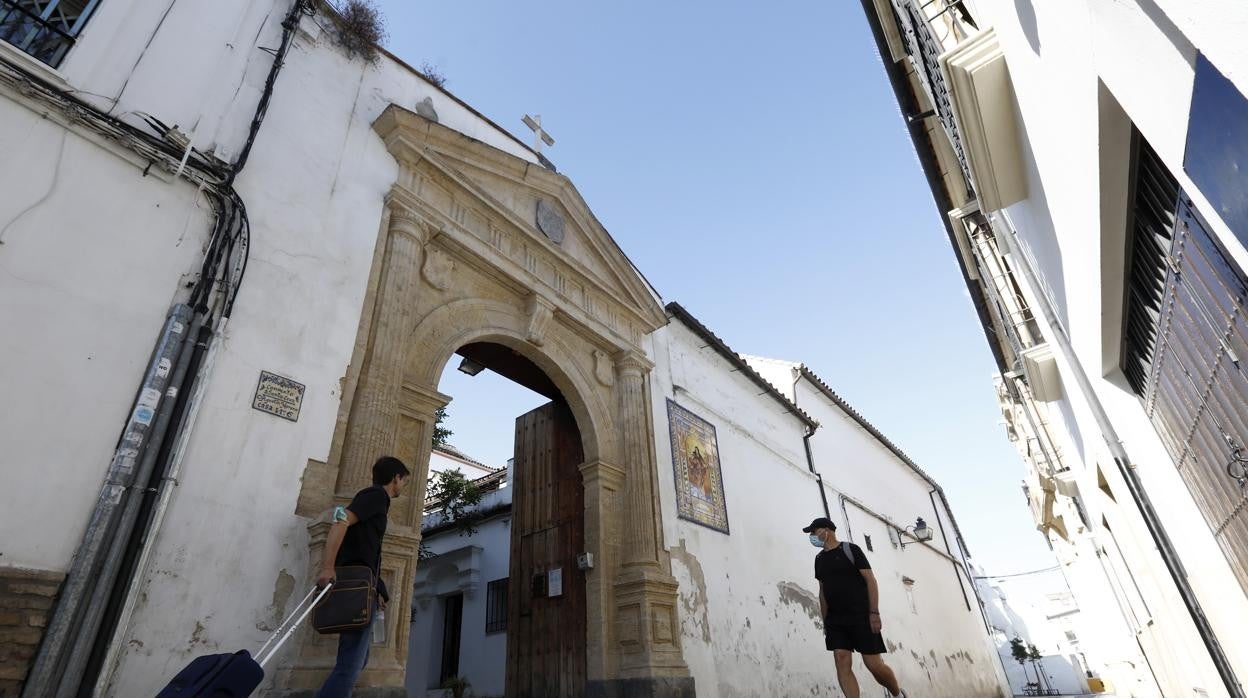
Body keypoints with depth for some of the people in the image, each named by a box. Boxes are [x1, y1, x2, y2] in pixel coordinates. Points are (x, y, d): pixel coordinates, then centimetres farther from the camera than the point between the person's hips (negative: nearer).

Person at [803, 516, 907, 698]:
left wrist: (874, 613, -15)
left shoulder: (850, 549, -4)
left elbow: (870, 580, -7)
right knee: (842, 662, -7)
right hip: (835, 620, 5)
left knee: (874, 664, -4)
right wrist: (825, 621, 11)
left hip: (861, 616, -5)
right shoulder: (819, 559, 13)